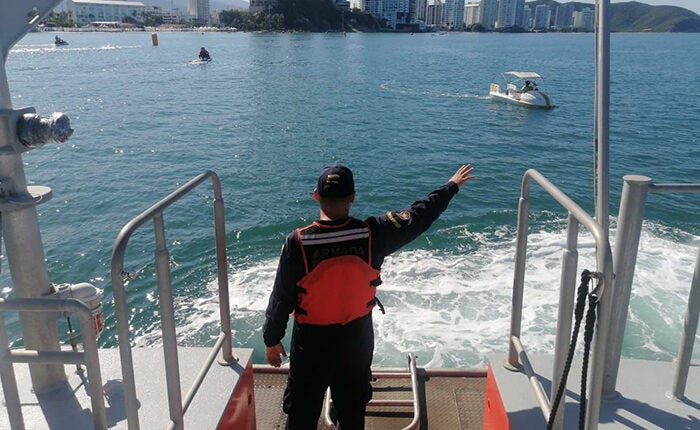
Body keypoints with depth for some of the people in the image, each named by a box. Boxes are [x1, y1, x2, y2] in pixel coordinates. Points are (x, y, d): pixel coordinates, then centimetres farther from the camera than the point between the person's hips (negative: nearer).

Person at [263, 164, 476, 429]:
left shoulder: (298, 242, -19)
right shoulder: (372, 234, -16)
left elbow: (281, 297, -11)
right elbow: (419, 215, -2)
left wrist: (272, 340, 4)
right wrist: (452, 186, 14)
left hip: (311, 342, -1)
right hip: (357, 338, 2)